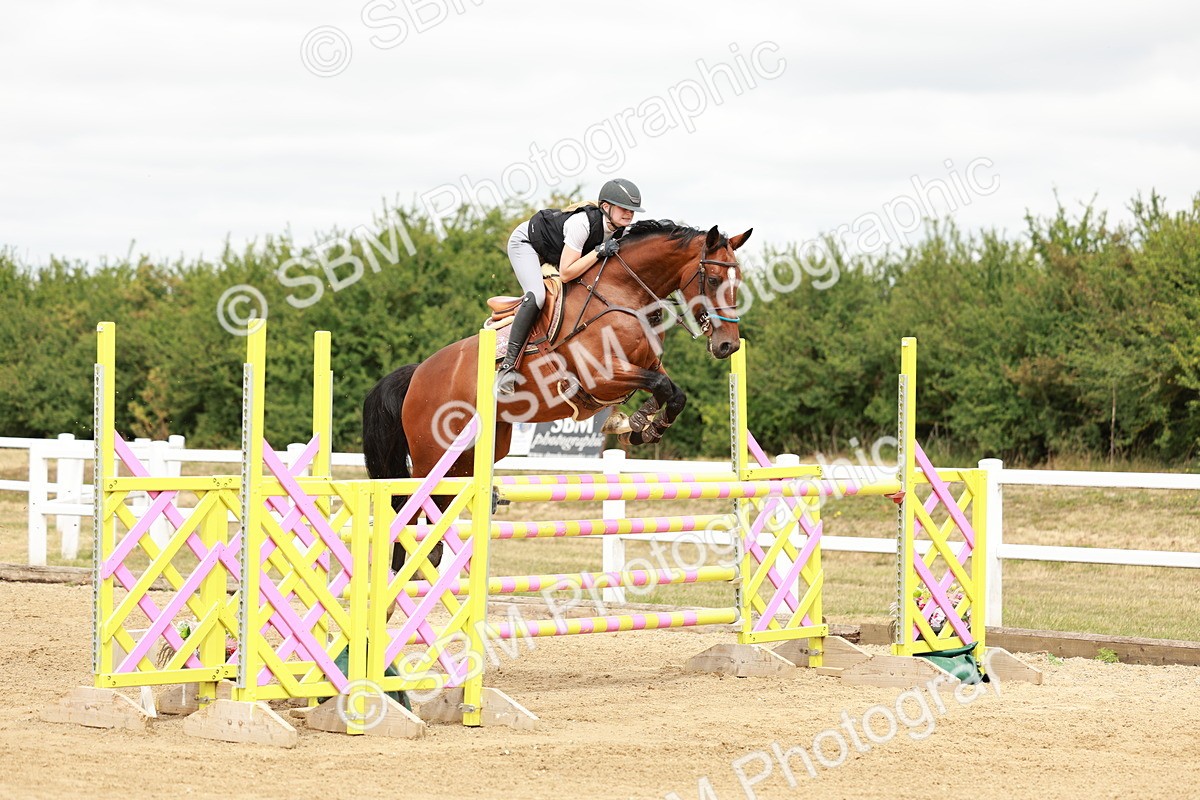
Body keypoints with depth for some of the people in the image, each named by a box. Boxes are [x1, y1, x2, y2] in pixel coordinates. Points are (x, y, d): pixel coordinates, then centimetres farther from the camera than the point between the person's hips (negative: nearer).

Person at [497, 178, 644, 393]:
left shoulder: (618, 231, -13)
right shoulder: (583, 223, -36)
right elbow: (566, 272, -35)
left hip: (551, 254, 9)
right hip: (525, 243, -9)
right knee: (537, 296, -29)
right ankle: (509, 364, -30)